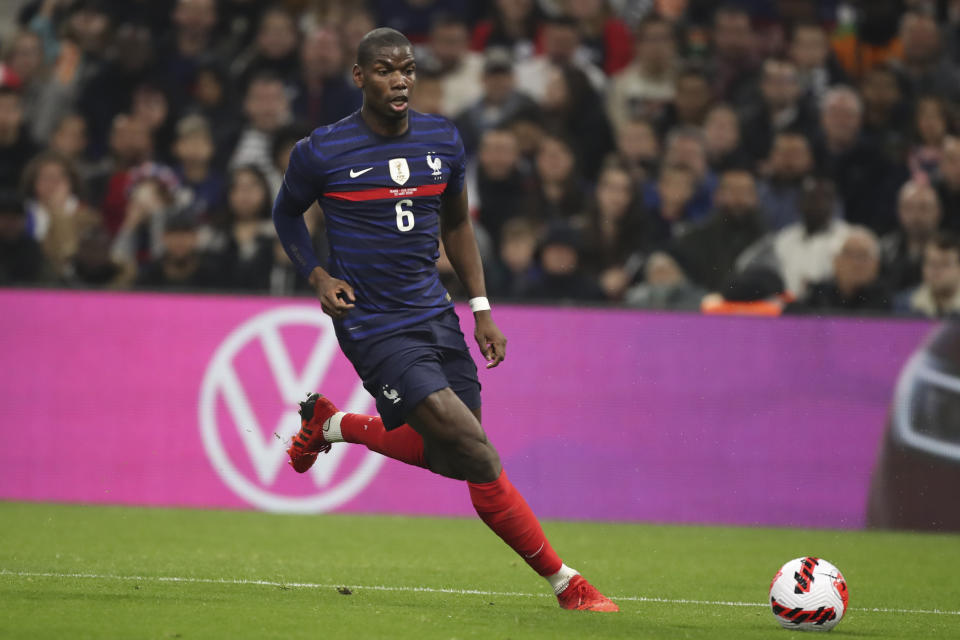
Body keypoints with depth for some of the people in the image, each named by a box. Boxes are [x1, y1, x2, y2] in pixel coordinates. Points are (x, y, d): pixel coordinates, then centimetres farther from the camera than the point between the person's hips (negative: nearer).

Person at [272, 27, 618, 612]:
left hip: (435, 315, 6)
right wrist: (319, 277, -7)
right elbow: (287, 214, 9)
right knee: (480, 459, -15)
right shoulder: (322, 153, -9)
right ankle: (566, 583, -6)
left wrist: (482, 310, 11)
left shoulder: (443, 141, 4)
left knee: (450, 457, 15)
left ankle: (331, 424, 37)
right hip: (373, 326, -6)